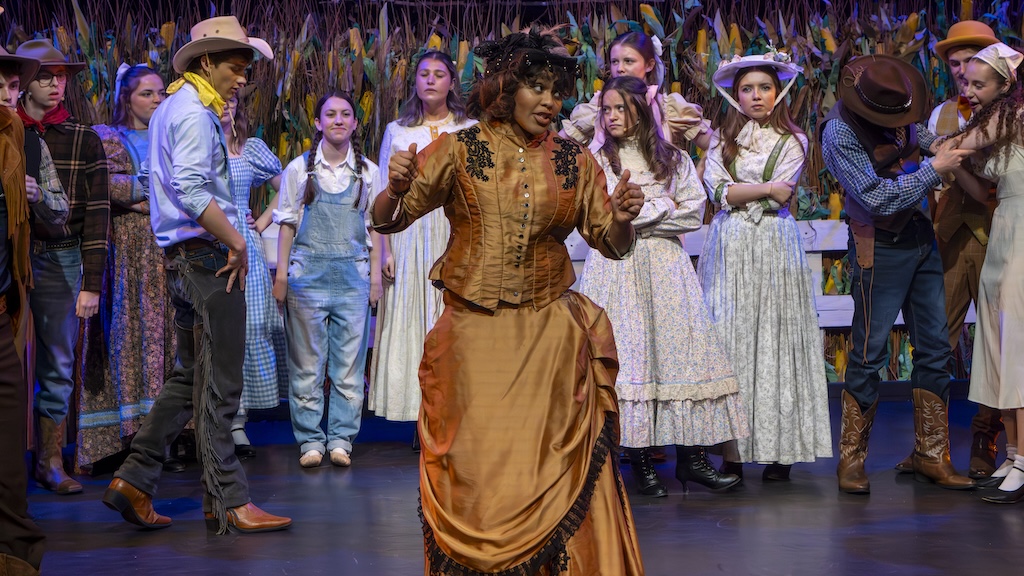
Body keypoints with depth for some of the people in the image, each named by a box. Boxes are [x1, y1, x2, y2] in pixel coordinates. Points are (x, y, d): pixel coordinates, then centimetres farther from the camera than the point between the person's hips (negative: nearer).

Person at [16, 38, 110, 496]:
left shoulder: (84, 140, 6)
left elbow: (97, 214, 2)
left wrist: (92, 284, -3)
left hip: (61, 257, 1)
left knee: (59, 367, 6)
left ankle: (50, 462, 14)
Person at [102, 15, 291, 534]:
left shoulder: (172, 108, 20)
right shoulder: (194, 112, -12)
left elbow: (163, 180, 24)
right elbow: (191, 189, -25)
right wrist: (235, 241, -18)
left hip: (184, 257, 10)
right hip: (207, 253, -10)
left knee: (189, 377, 15)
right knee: (219, 384, -6)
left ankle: (134, 480, 15)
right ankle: (228, 504, 0)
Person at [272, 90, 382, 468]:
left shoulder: (368, 172, 9)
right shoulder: (299, 169, 5)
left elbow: (374, 227, 11)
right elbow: (287, 224, 7)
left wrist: (375, 276, 5)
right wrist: (281, 274, 2)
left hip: (353, 275, 1)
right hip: (308, 273, -1)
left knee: (349, 364, 1)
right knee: (307, 363, 1)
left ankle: (341, 438, 9)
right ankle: (310, 439, 9)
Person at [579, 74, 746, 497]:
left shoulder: (674, 159, 11)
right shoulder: (595, 159, 7)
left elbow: (694, 212, 2)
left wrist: (640, 218, -7)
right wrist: (662, 206, -5)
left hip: (665, 265, 2)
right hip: (616, 267, -2)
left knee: (680, 348, -5)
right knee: (627, 353, -7)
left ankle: (691, 457, -2)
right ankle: (639, 462, -3)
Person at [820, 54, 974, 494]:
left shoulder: (894, 104, 2)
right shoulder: (840, 132, -19)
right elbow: (879, 198, -22)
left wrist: (943, 142, 5)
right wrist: (933, 168, -16)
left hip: (920, 235, 8)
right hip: (881, 247, -8)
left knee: (934, 347, 7)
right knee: (870, 353, -3)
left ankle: (932, 456, 15)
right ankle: (851, 461, 8)